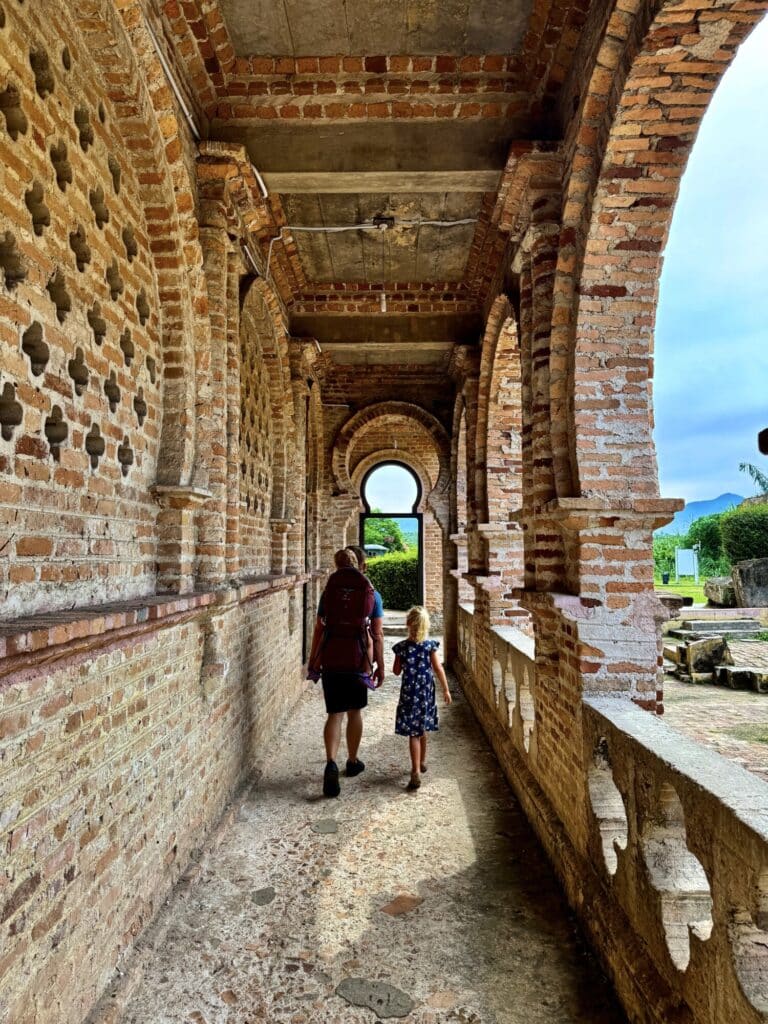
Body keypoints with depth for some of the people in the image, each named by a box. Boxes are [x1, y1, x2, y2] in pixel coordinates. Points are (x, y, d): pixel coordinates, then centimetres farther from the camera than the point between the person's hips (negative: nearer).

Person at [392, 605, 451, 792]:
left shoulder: (402, 647, -8)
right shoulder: (430, 645, -7)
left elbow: (396, 671, 0)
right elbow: (438, 668, -8)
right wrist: (446, 689, -1)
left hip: (409, 692, -2)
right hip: (426, 691, 2)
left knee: (413, 732, -1)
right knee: (422, 729, 21)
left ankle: (416, 772, -9)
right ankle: (422, 762, 38)